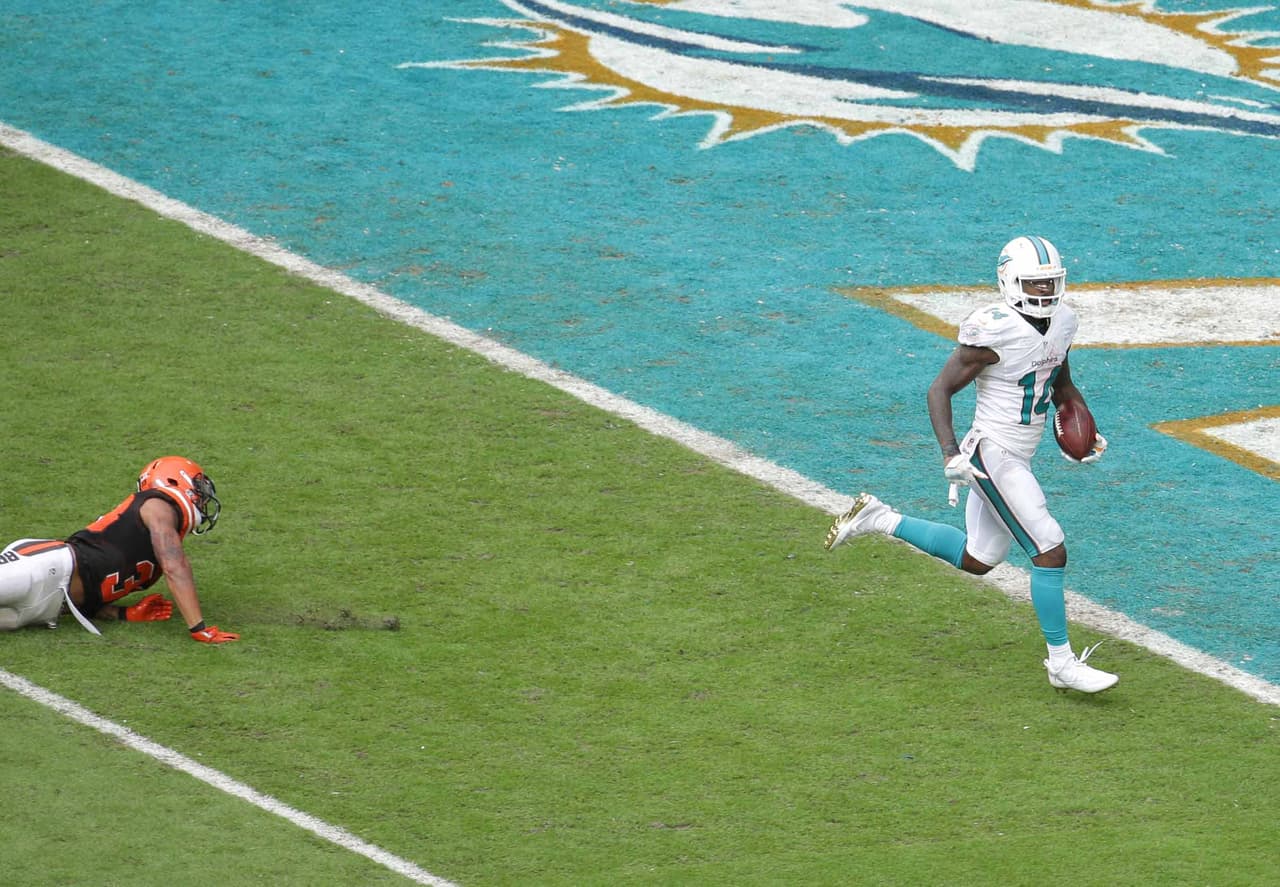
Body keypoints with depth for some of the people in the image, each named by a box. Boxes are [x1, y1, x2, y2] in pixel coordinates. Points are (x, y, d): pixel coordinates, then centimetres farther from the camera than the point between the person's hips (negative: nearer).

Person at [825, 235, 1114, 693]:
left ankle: (880, 520, 30)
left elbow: (1061, 386, 22)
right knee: (1050, 553, -10)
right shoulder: (994, 331, -21)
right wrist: (950, 453, -26)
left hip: (1015, 460, 9)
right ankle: (1062, 664, 0)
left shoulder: (1061, 321, 4)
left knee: (977, 560, 19)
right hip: (992, 458, -9)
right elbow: (940, 389, -15)